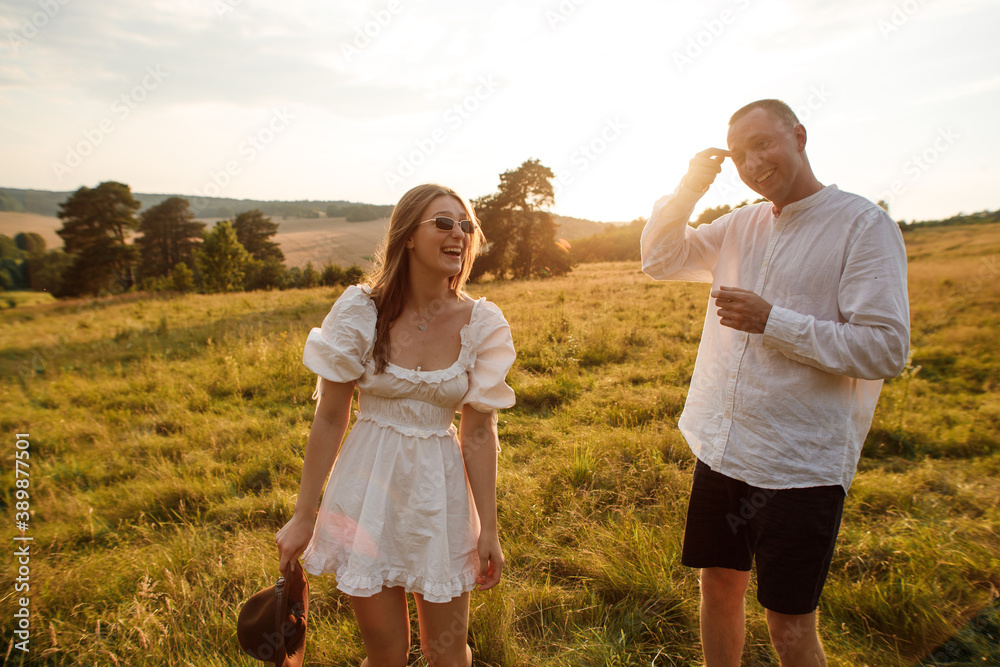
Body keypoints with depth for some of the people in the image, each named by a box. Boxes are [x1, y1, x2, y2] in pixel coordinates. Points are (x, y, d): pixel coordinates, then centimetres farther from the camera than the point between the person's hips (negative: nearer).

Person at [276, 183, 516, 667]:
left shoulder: (480, 323, -8)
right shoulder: (361, 311, -11)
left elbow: (478, 432, -3)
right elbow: (330, 418, -5)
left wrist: (488, 529, -1)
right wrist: (303, 516, -1)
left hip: (440, 491, 1)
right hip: (369, 488, -1)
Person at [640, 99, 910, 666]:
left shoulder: (864, 225, -9)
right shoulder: (742, 226, 8)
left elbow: (886, 349, -15)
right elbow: (659, 259, 14)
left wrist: (772, 320, -21)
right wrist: (689, 188, 1)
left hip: (801, 465, -5)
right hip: (720, 450, 6)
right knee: (719, 587, 20)